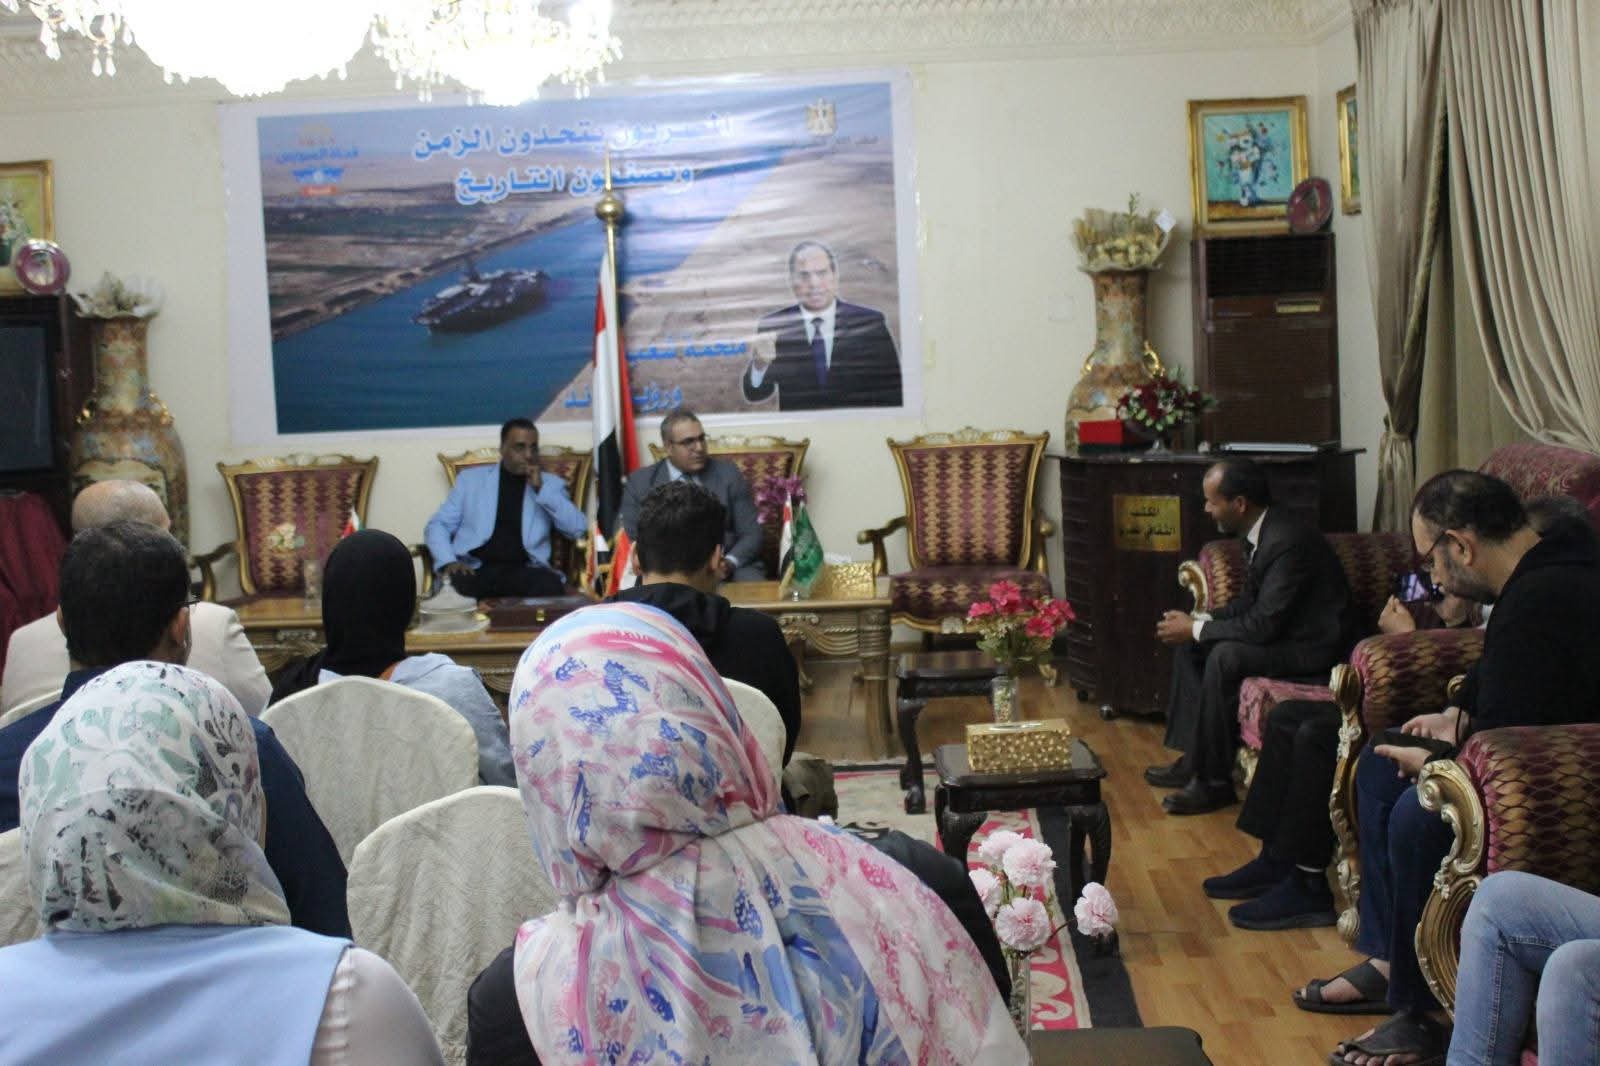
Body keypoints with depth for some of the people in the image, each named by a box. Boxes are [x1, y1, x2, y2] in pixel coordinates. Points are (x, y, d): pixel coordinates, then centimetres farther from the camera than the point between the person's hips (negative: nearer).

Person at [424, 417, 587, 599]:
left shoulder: (550, 484, 17)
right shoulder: (471, 478, 17)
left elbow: (578, 529, 4)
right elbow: (438, 525, 13)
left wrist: (541, 489, -3)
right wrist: (448, 561, -7)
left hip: (524, 570, 1)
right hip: (475, 569, -1)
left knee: (549, 587, -34)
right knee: (451, 589, -35)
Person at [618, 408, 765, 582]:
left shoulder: (727, 473, 9)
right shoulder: (640, 482, 7)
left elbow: (752, 534, 7)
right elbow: (630, 541, 4)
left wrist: (729, 564, -14)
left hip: (725, 567, 1)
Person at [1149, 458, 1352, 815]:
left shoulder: (1287, 542, -27)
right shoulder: (1261, 532, 3)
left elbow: (1263, 625, -28)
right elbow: (1250, 601, 14)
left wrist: (1196, 629, -18)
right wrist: (1199, 622, -2)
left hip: (1313, 647, -10)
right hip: (1282, 629, 10)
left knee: (1225, 656, -29)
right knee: (1188, 644, 5)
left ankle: (1214, 781, -17)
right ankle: (1193, 758, 7)